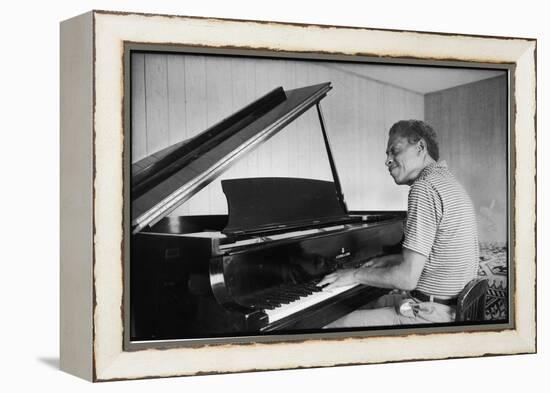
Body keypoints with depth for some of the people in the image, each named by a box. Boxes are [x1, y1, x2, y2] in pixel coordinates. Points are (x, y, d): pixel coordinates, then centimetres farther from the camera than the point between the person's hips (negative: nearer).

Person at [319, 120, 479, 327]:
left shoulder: (424, 188, -19)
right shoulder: (446, 181, 13)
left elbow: (407, 278, -22)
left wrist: (356, 275, -9)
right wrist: (392, 259, 22)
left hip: (429, 317, -11)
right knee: (360, 310, 25)